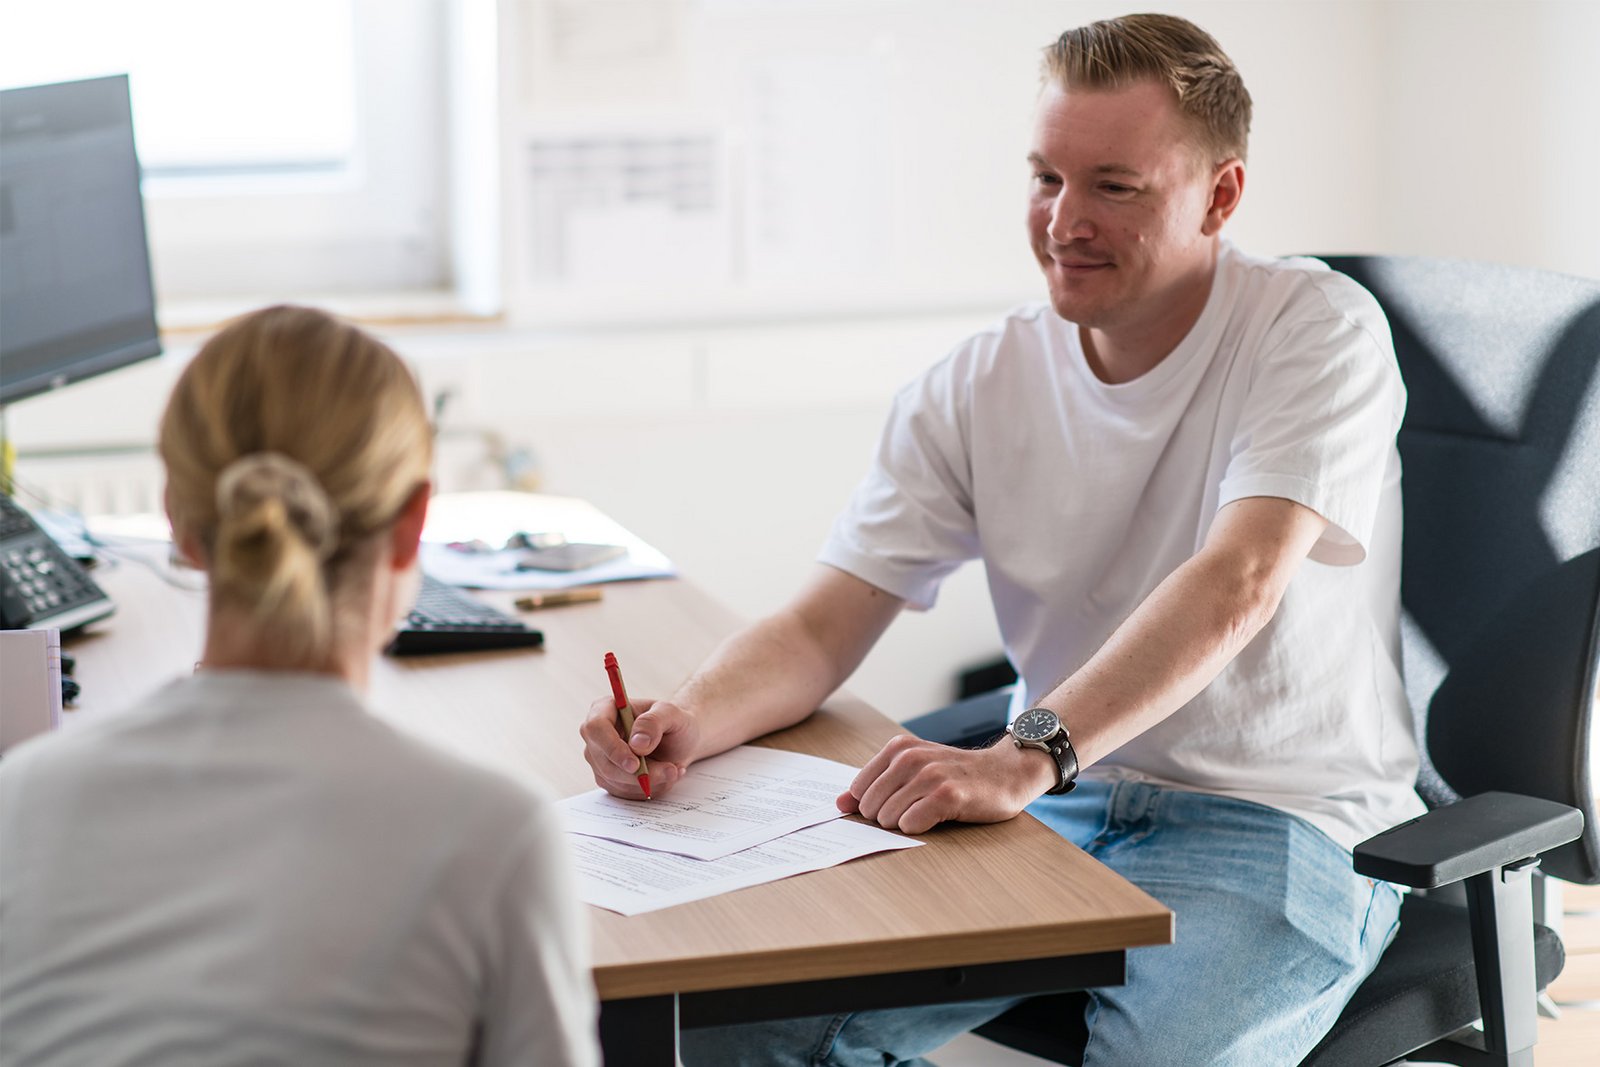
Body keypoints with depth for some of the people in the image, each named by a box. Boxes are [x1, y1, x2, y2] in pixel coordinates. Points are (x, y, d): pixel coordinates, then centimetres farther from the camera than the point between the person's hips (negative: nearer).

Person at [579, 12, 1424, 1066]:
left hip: (1282, 826, -4)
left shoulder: (1319, 328, -10)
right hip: (1056, 810, 4)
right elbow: (821, 628, -1)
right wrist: (693, 719, -24)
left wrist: (1029, 756, -40)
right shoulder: (977, 388, 3)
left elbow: (1234, 587, -26)